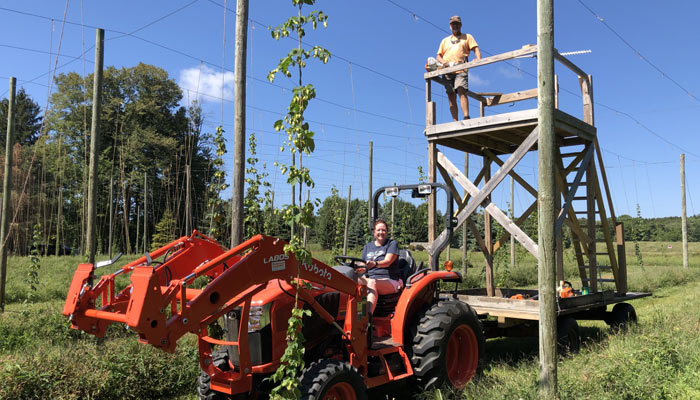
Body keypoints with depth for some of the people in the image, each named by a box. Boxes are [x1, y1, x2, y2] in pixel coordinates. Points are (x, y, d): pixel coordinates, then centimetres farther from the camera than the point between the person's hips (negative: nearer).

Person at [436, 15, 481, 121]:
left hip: (461, 70, -3)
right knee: (451, 96, -4)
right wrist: (443, 62, -2)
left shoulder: (467, 37, 21)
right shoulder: (445, 40, 29)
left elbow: (476, 49, 6)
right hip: (447, 71, 3)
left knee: (461, 91, -24)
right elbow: (438, 56, 22)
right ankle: (455, 122, -7)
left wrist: (478, 59, -15)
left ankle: (466, 117, -32)